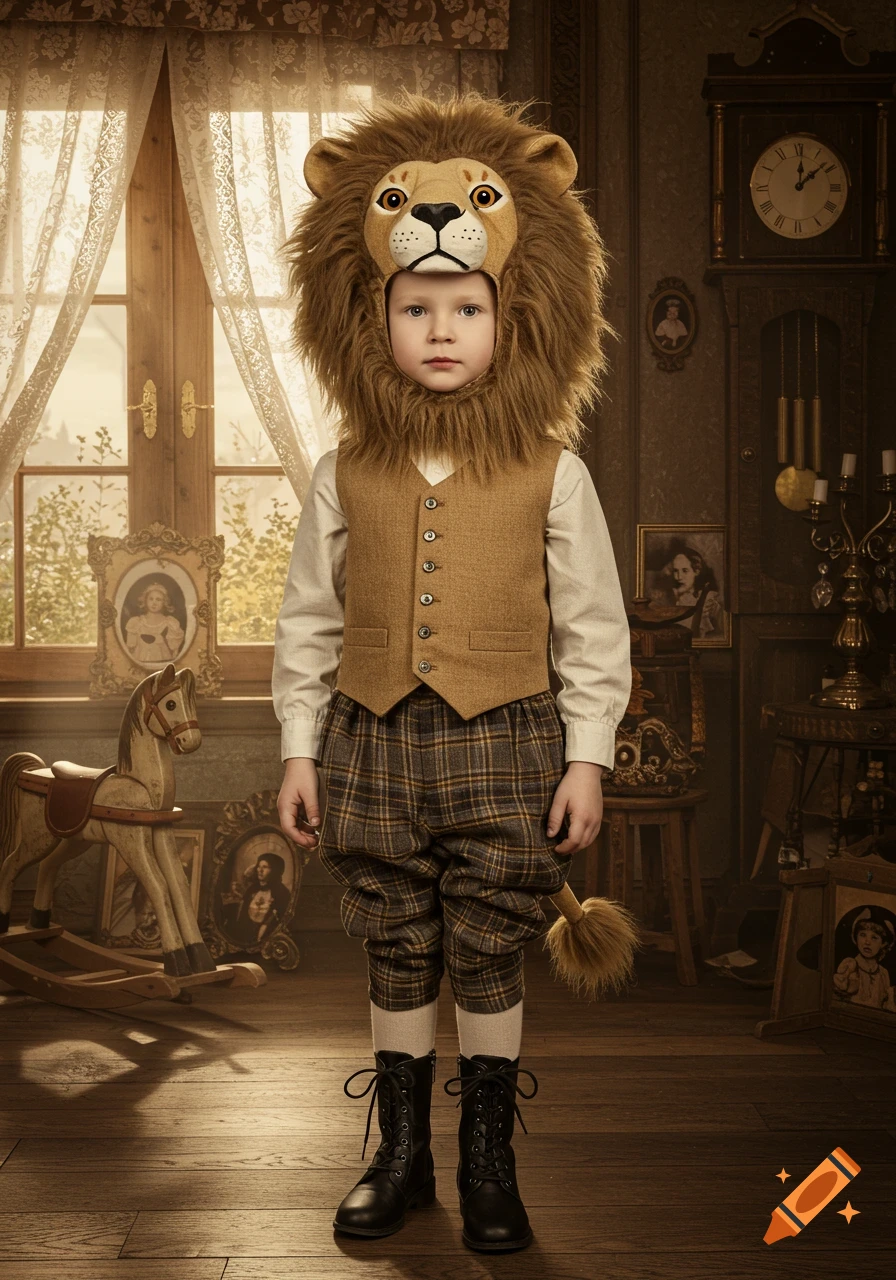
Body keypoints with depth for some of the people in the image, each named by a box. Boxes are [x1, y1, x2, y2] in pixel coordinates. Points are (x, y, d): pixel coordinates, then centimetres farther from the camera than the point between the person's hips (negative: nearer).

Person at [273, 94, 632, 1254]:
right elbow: (307, 621, 6)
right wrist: (299, 748, 4)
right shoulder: (348, 475, 1)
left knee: (488, 960, 8)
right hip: (374, 744, 2)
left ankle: (489, 1163, 26)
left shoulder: (551, 474, -3)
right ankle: (401, 1155, 30)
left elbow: (595, 627, 0)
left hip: (503, 746, -2)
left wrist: (587, 757, -3)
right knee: (395, 960, 13)